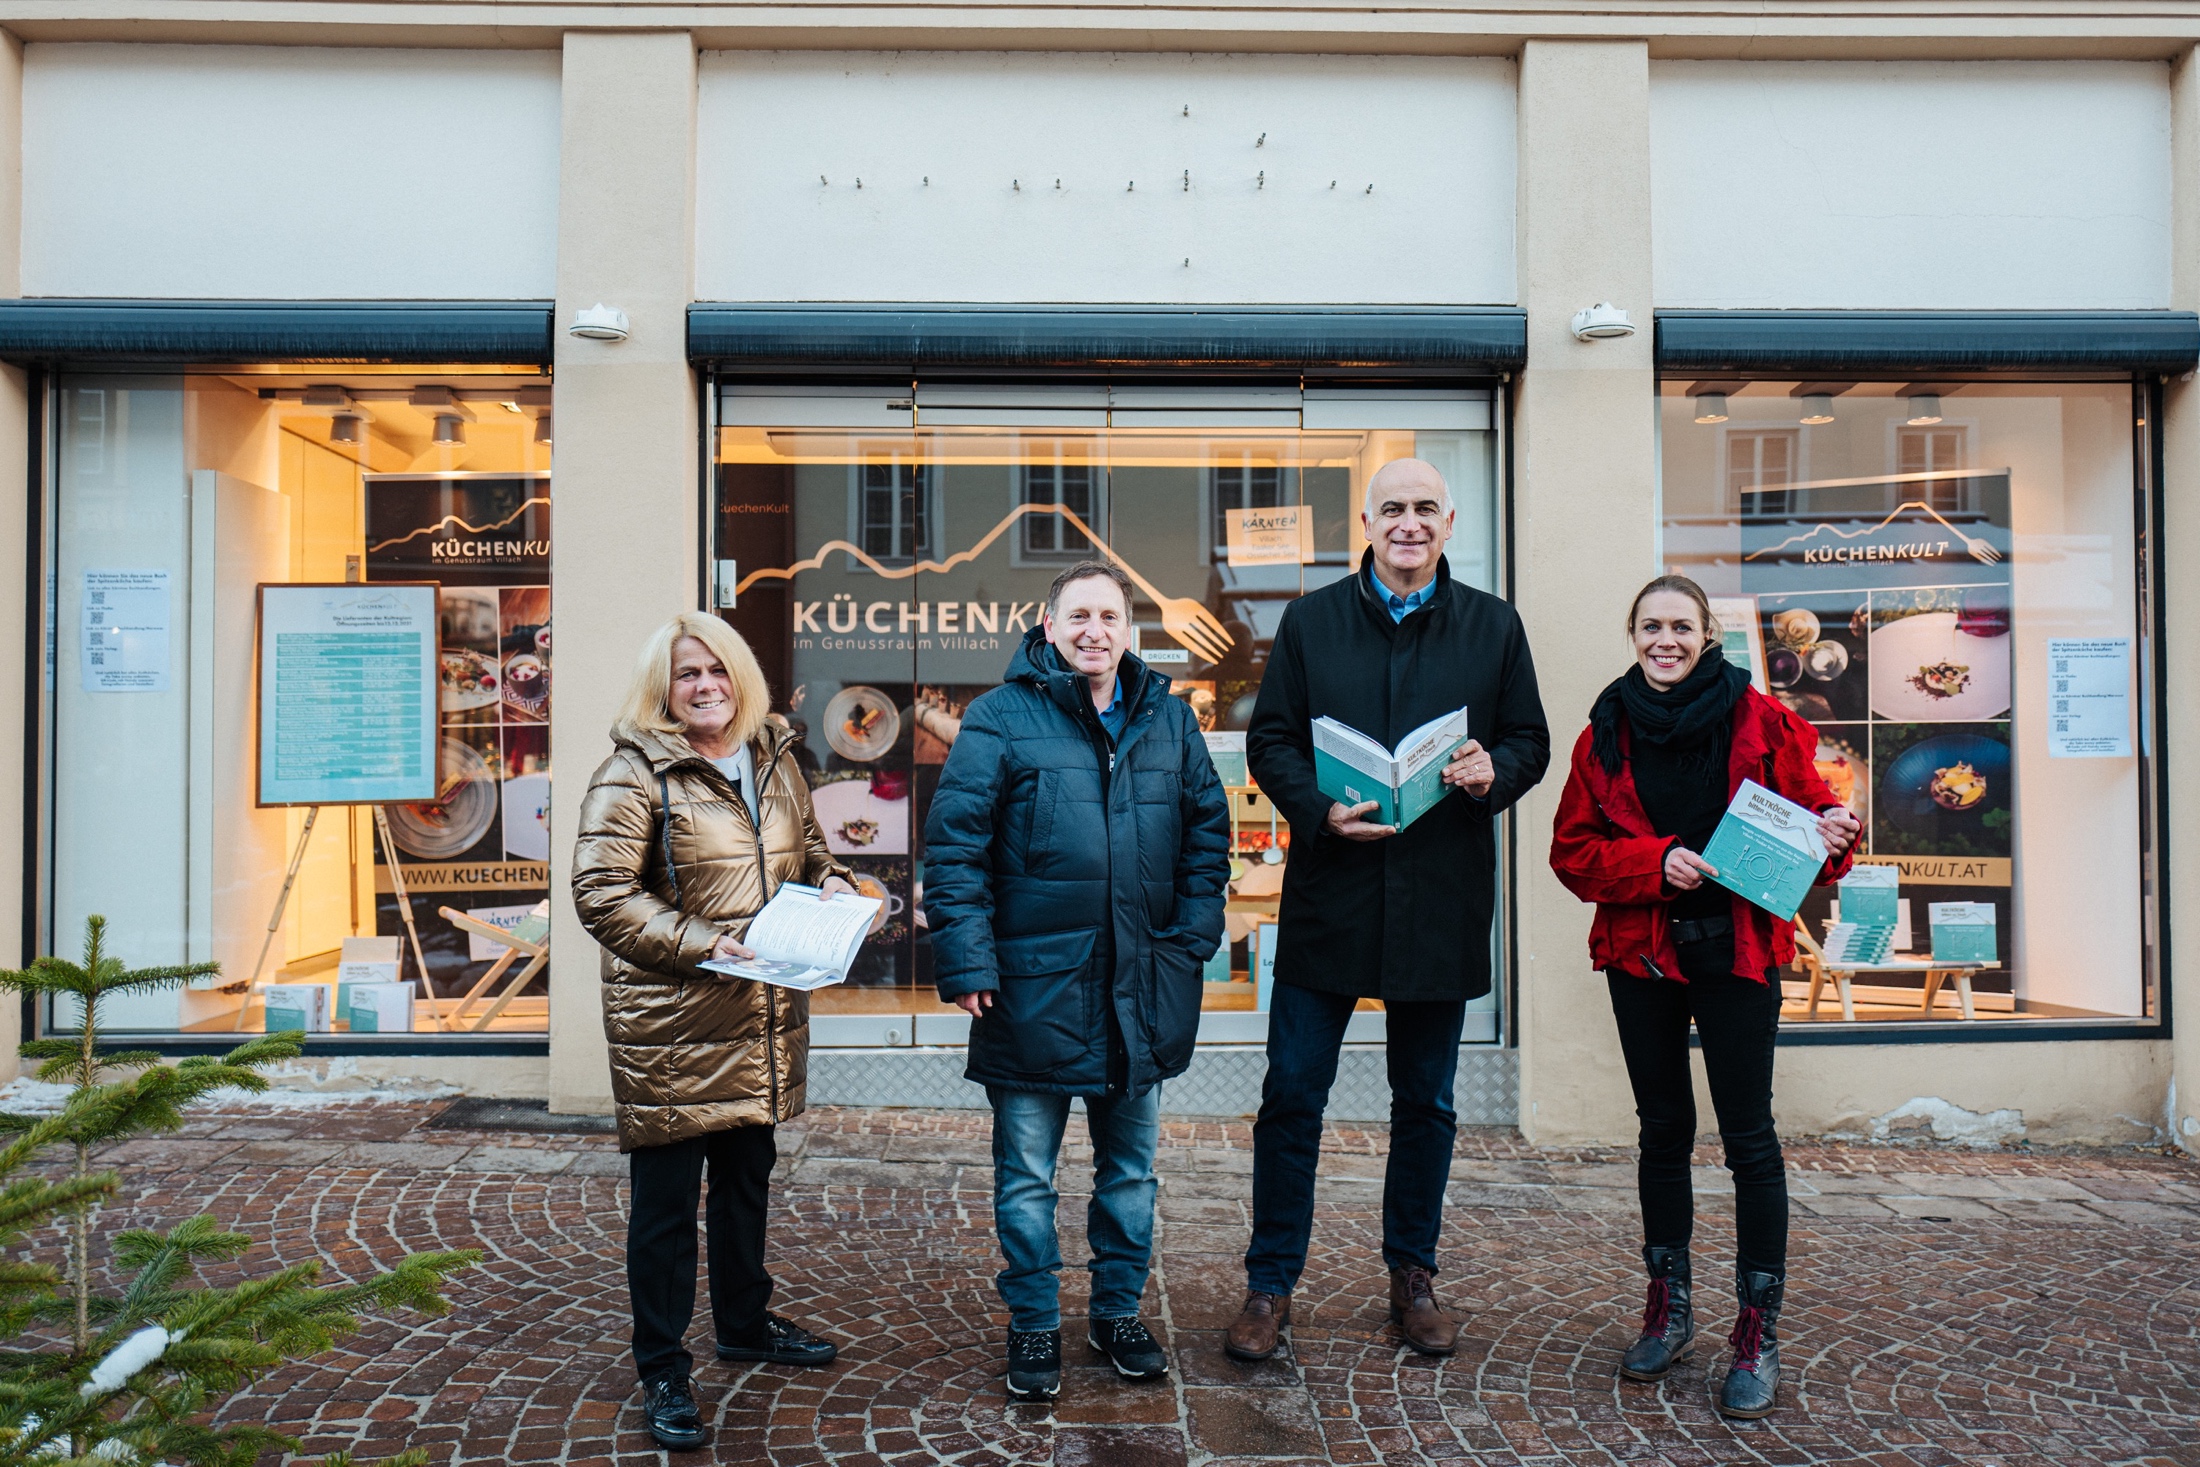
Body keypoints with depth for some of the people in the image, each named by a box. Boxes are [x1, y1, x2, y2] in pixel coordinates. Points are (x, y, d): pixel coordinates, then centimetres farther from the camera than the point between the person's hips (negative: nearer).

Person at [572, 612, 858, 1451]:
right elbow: (602, 895, -16)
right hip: (670, 1026, -7)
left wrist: (829, 883, 1)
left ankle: (744, 1323, 42)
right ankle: (662, 1371, 21)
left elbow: (805, 849, 23)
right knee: (666, 1200, 5)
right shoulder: (633, 775, -11)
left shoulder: (774, 761, 10)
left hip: (763, 1025, 7)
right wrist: (700, 944, -23)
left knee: (747, 1177, 22)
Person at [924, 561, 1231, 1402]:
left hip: (1141, 986, 4)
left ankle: (1118, 1313, 36)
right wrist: (966, 963, -14)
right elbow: (953, 845, -9)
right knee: (1025, 1173, 10)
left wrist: (1191, 939, 4)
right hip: (1033, 986, -4)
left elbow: (1208, 830, 12)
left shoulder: (1168, 718, 5)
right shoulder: (1001, 719, -7)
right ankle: (1034, 1326, 28)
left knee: (1130, 1166, 17)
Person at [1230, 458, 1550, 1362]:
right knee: (1291, 1098, 2)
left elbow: (1529, 740, 9)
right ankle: (1270, 1286, 17)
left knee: (1426, 1104, 14)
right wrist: (1318, 810, -16)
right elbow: (1269, 739, 3)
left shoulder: (1492, 626, 6)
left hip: (1442, 900, 1)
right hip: (1329, 891, -1)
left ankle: (1413, 1277, 32)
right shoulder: (1311, 622, 4)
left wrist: (1494, 771, -14)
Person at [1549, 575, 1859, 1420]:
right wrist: (1655, 863, -14)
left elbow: (1808, 818, 4)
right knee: (1663, 1130, 14)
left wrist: (1832, 836, -18)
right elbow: (1572, 850, 1)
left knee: (1748, 1136, 1)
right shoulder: (1606, 733, 3)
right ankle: (1669, 1307, 29)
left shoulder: (1761, 723, -2)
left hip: (1737, 950, -2)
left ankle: (1759, 1330, 15)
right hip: (1641, 953, 2)